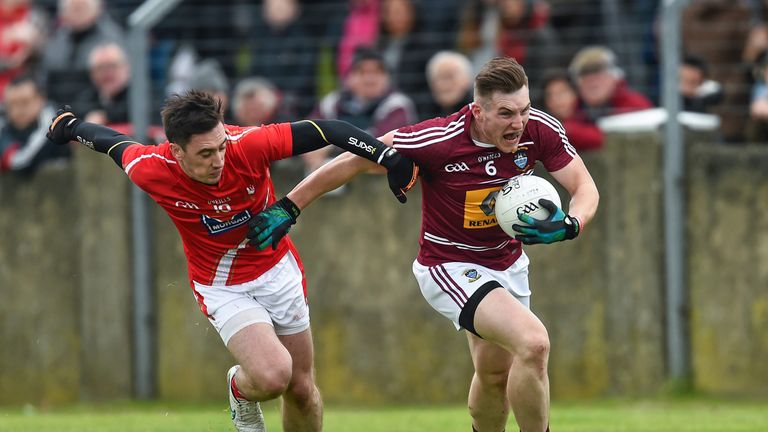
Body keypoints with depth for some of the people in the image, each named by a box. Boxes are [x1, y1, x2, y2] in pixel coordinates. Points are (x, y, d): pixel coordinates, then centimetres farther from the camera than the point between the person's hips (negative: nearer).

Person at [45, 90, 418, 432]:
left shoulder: (249, 145, -28)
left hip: (278, 270, 2)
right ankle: (240, 390, 13)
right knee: (272, 376, -24)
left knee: (301, 389, 11)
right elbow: (114, 143, -4)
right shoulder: (151, 171, -25)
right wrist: (70, 127, 15)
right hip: (222, 288, -2)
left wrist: (388, 157, -25)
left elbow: (324, 131, -21)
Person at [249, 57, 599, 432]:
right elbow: (356, 159, -19)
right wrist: (289, 207, -16)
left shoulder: (539, 129, -17)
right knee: (533, 343, -26)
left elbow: (585, 187, -10)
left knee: (495, 373, 19)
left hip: (507, 262, 6)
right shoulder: (436, 140, -29)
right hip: (450, 267, -6)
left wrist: (569, 225, -34)